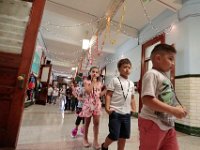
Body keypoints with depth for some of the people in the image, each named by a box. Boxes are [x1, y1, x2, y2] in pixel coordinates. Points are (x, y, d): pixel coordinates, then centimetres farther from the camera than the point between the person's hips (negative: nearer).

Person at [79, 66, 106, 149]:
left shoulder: (99, 83, 7)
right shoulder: (86, 81, -5)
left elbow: (99, 94, 8)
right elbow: (88, 91, -22)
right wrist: (93, 82, -17)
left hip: (97, 104, 3)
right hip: (88, 103, -3)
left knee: (96, 123, 5)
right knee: (87, 122, 11)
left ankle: (95, 140, 20)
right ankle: (85, 139, 32)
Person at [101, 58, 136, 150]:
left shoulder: (131, 83, 12)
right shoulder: (115, 80, -6)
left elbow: (132, 98, 18)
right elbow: (108, 95, -9)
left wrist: (134, 109, 10)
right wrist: (107, 107, -17)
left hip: (127, 113, 6)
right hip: (115, 112, -6)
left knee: (124, 136, 16)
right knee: (114, 135, 1)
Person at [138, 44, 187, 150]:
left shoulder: (165, 77, 12)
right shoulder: (152, 74, -17)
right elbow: (147, 100, -28)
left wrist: (177, 108, 5)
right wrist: (173, 110, -26)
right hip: (153, 124, -8)